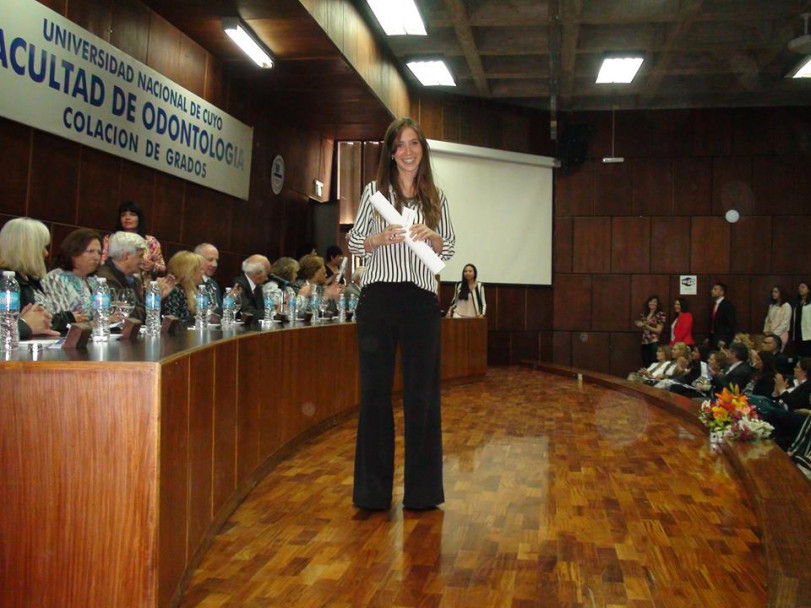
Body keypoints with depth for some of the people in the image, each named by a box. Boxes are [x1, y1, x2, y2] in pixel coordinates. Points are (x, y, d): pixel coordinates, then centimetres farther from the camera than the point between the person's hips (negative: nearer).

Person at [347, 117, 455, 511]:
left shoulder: (436, 198, 13)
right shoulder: (374, 191, 9)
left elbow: (449, 250, 12)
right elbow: (354, 243, 7)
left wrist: (431, 236, -8)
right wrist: (383, 237, -12)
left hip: (421, 300, 1)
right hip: (378, 297, -1)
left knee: (422, 391, 2)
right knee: (375, 390, 1)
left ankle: (422, 490, 12)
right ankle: (373, 490, 11)